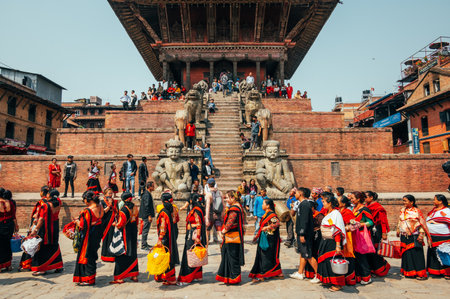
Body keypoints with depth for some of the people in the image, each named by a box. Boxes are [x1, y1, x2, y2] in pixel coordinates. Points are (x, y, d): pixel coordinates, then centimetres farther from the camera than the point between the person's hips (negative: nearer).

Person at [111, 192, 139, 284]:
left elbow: (120, 224, -18)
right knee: (133, 254, 15)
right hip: (134, 234, 7)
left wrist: (115, 224, 1)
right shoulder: (135, 207, 3)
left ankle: (120, 277, 8)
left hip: (125, 234, -7)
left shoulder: (124, 209, -18)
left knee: (121, 255, 3)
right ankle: (134, 275, 22)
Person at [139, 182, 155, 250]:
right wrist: (149, 215, -22)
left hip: (146, 215, 10)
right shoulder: (147, 194, -18)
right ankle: (143, 245, 1)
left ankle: (145, 243, 26)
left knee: (146, 229, 17)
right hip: (147, 215, -10)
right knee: (145, 230, -5)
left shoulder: (147, 193, 14)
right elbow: (146, 206, -22)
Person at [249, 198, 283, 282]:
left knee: (266, 257, -5)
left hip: (269, 240, -10)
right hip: (264, 239, 10)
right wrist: (257, 236, 25)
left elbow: (277, 223, -30)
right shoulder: (266, 214, 14)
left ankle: (263, 275, 0)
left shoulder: (272, 215, -14)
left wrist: (268, 227, -41)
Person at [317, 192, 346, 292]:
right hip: (325, 242, 9)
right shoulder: (328, 213, 11)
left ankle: (338, 284, 11)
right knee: (325, 261, 14)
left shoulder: (336, 213, -16)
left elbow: (338, 231, -21)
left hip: (332, 242, -9)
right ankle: (329, 281, 28)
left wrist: (338, 245, -24)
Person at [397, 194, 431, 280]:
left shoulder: (417, 211, -5)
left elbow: (422, 224, -6)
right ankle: (408, 272, 20)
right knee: (406, 254, 8)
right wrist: (398, 230, 15)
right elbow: (400, 222, 20)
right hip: (404, 237, 5)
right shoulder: (402, 210, 10)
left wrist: (421, 234, -12)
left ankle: (421, 273, 5)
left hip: (414, 237, -5)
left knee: (416, 254, -4)